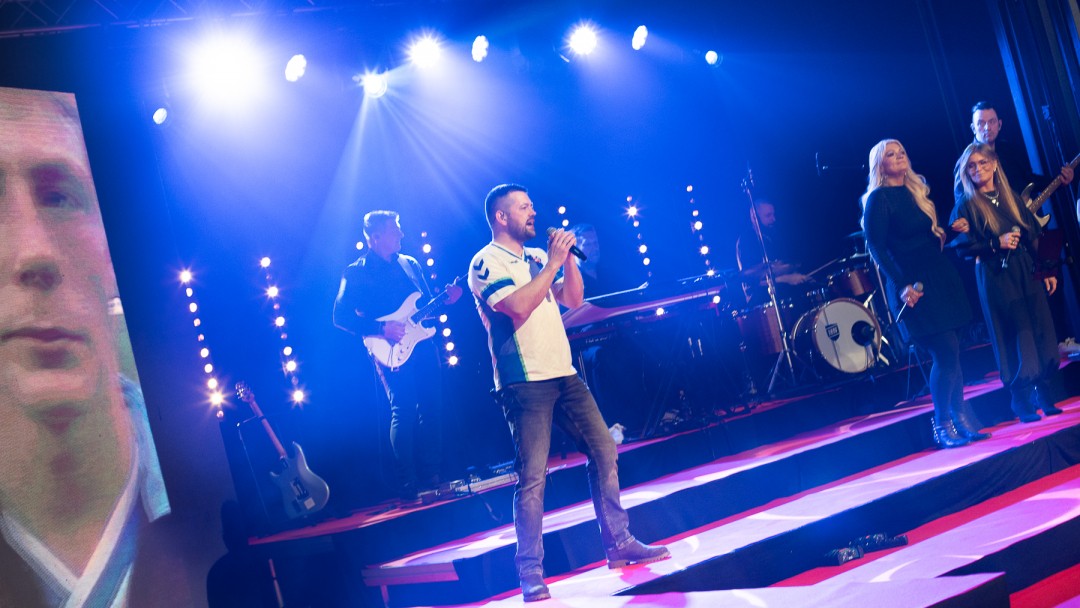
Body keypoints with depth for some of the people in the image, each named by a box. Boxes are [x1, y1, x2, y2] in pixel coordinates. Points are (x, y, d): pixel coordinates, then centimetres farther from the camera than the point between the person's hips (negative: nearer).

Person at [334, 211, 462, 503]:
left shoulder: (410, 264, 17)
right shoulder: (356, 273, -1)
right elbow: (341, 316, -7)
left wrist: (444, 299, 0)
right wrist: (381, 329, -18)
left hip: (423, 344, 6)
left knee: (432, 408, 4)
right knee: (404, 410, -12)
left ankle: (431, 476, 15)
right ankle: (407, 485, -4)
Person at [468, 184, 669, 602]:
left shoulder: (537, 257, 18)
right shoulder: (486, 263, -6)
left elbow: (573, 300, 15)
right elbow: (518, 306, -21)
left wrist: (567, 258, 1)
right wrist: (553, 262, -15)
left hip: (564, 375, 8)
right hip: (524, 383, -8)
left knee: (604, 451, 7)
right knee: (532, 476, -9)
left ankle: (618, 544, 19)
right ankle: (531, 574, 0)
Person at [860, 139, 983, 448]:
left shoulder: (917, 191, 16)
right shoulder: (878, 199, -8)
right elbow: (877, 247, -14)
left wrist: (955, 228, 3)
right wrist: (901, 284, -21)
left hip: (941, 276, 7)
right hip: (913, 284, -7)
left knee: (951, 352, 7)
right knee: (946, 352, -10)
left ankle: (961, 420, 15)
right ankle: (941, 426, 1)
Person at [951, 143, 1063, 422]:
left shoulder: (1011, 197, 10)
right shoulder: (967, 206, -3)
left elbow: (1034, 236, 13)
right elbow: (964, 247, -8)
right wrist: (996, 244, -19)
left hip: (1026, 273, 4)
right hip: (995, 278, -4)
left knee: (1040, 333, 3)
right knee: (1014, 340, -3)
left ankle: (1044, 395, 16)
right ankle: (1022, 402, 9)